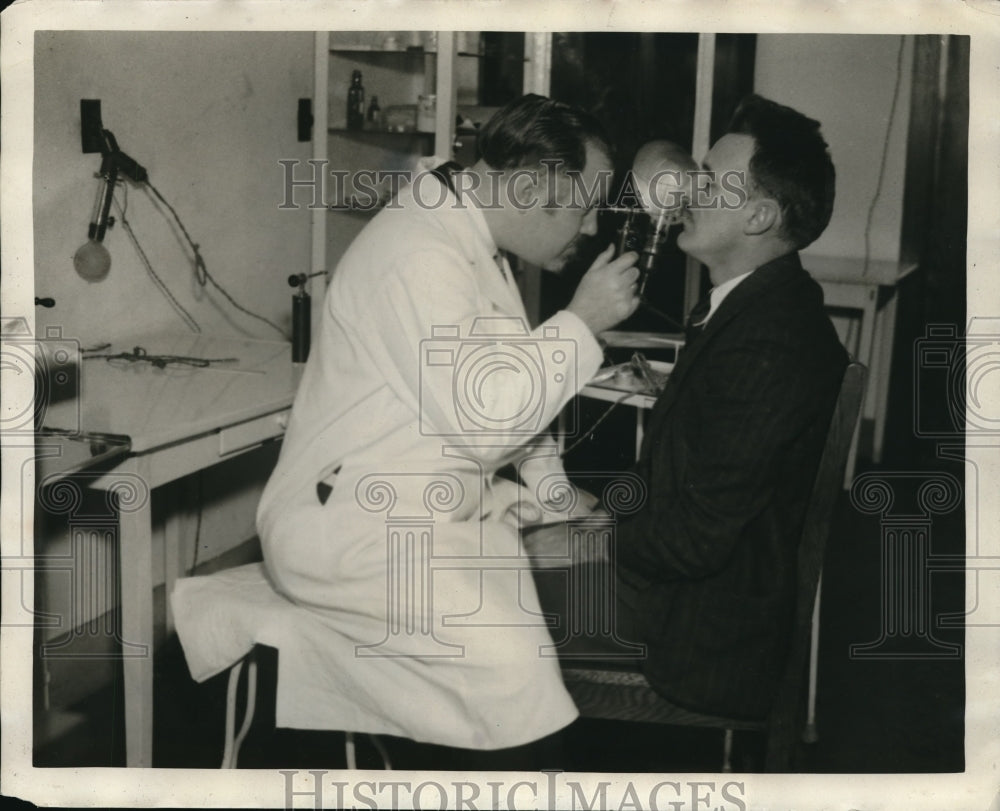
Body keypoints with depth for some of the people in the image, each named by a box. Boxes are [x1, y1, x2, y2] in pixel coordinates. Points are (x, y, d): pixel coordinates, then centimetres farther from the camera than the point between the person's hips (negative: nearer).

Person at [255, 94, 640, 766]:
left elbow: (511, 385, 19)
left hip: (437, 509, 10)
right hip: (355, 527, -10)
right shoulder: (422, 256, -22)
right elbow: (481, 418, -26)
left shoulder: (472, 237, 12)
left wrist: (554, 496, 6)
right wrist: (582, 323, -17)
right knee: (512, 663, -25)